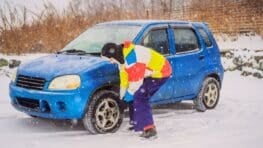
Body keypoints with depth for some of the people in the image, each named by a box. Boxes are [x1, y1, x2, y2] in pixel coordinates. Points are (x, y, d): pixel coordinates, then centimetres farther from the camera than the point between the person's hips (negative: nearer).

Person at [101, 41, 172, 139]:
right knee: (135, 95, 13)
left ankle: (149, 129, -17)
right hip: (151, 72, 10)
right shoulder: (123, 56, 2)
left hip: (160, 72, -10)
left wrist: (129, 94, -11)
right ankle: (138, 123, 27)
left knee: (139, 97, -18)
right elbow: (124, 75, 10)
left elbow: (136, 80, -26)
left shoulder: (131, 58, -31)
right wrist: (122, 95, 12)